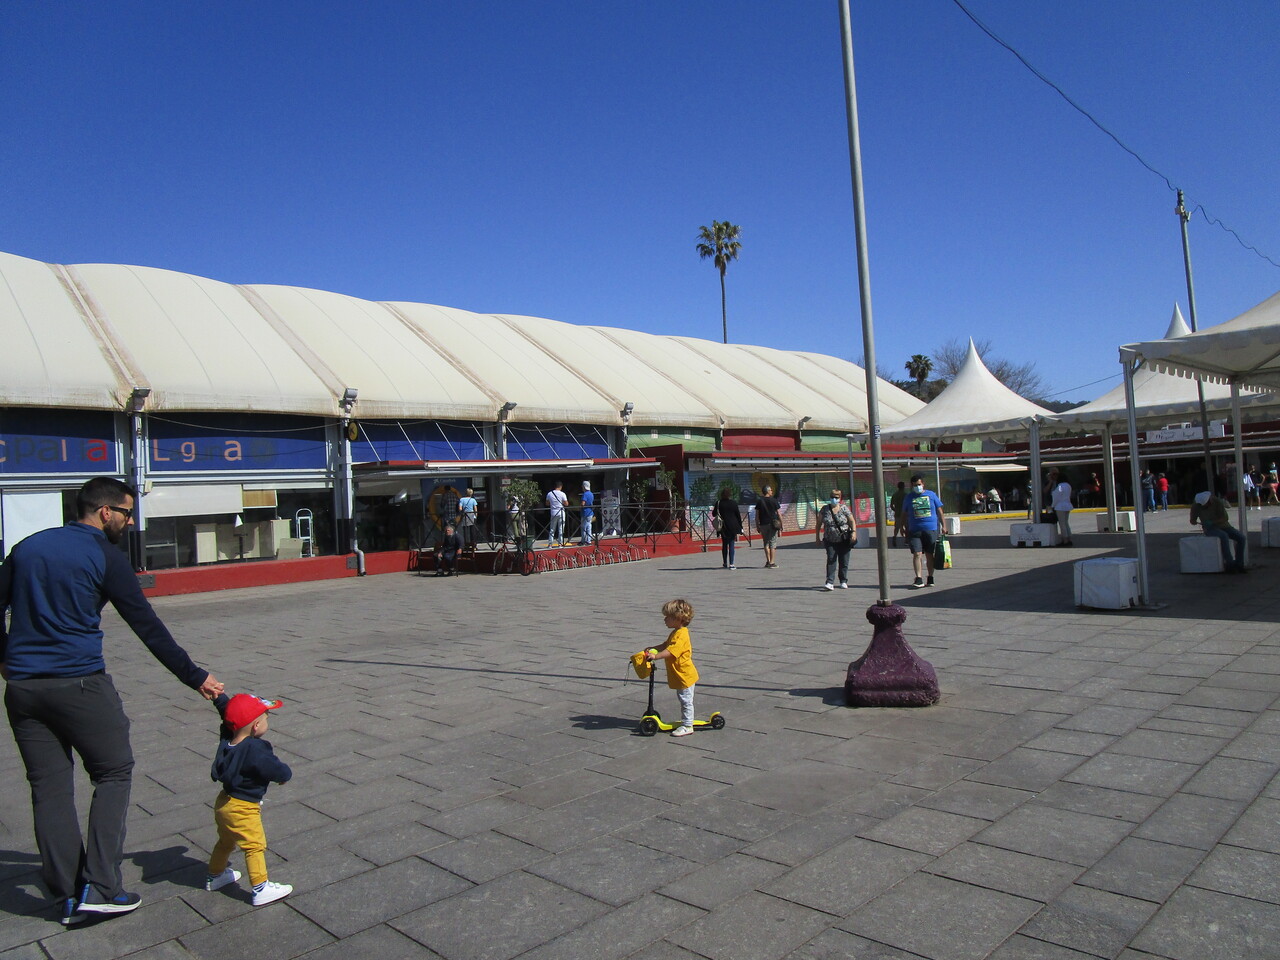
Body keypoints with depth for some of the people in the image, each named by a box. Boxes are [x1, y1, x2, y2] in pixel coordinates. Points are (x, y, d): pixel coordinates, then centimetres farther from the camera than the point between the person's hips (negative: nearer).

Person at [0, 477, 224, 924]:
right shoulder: (104, 556, -5)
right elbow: (148, 627, -4)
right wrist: (195, 677, 1)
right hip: (79, 684, -6)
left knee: (49, 787, 10)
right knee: (113, 773, 7)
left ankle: (68, 895, 15)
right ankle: (99, 887, 3)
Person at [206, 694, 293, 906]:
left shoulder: (226, 742, -6)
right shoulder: (256, 751, -30)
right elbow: (282, 773, -23)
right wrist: (285, 772, -5)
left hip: (223, 803, 9)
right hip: (243, 809, -9)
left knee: (225, 841, 28)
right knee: (254, 846, 2)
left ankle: (214, 876, 46)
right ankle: (261, 889, 7)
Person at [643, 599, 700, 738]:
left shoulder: (681, 635, -25)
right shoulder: (676, 633, 9)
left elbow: (671, 651, -35)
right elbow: (665, 645, 18)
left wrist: (655, 656, -41)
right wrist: (652, 649, 6)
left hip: (685, 675, -10)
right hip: (680, 675, 10)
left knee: (686, 701, 0)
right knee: (683, 700, 20)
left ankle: (687, 726, 7)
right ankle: (685, 721, 32)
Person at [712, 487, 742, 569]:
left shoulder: (718, 503, -3)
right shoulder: (733, 503, -7)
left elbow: (714, 514, 6)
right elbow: (738, 515, -3)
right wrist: (740, 526, 5)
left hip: (723, 527, 2)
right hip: (732, 526, -2)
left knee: (724, 544, 14)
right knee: (731, 544, 0)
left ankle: (725, 563, 21)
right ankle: (731, 564, -3)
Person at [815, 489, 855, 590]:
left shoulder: (844, 508, -1)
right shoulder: (824, 509, 2)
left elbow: (852, 521, -1)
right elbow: (819, 523, 7)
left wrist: (854, 531, -15)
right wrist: (817, 535, 5)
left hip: (844, 541, -1)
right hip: (830, 541, 1)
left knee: (844, 561, 5)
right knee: (831, 560, -8)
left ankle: (843, 582, 18)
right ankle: (830, 583, -12)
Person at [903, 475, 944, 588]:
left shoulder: (931, 495, 7)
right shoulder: (909, 497, 8)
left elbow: (940, 512, 10)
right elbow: (904, 515, 15)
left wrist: (944, 526, 4)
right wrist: (904, 529, 12)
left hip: (931, 529, 0)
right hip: (915, 531, 0)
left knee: (929, 554, 7)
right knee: (917, 554, -10)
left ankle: (930, 579, 18)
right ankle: (919, 579, -10)